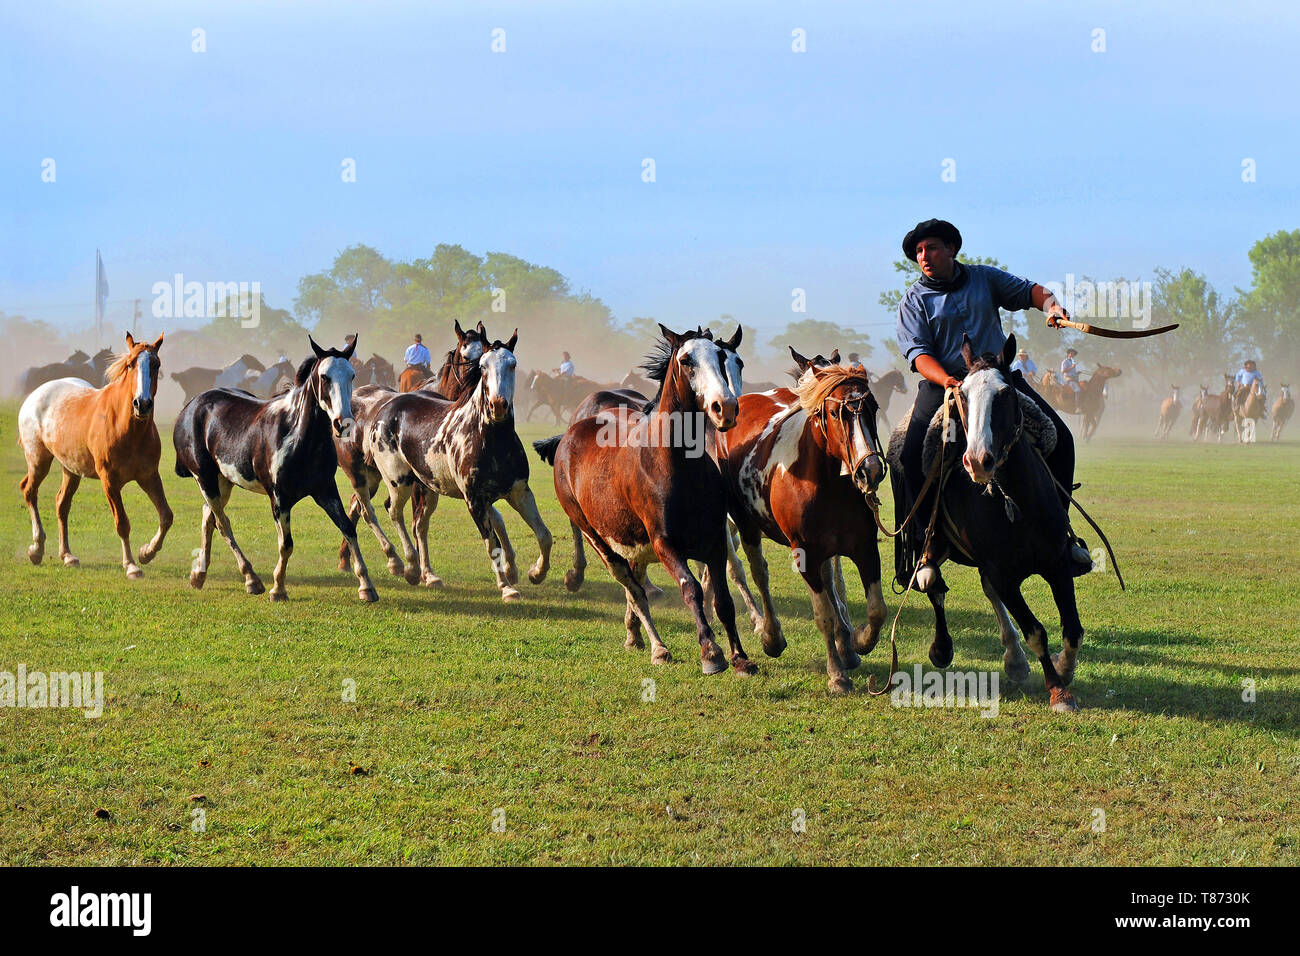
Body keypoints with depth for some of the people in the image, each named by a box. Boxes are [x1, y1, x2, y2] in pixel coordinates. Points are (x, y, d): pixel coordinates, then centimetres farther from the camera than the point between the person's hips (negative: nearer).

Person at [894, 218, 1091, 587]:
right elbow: (918, 352, -7)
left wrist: (1050, 305, -13)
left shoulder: (984, 278, 11)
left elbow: (1028, 290, 11)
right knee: (913, 456, -25)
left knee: (1060, 439, -8)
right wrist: (946, 381, -26)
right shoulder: (915, 300, 3)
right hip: (943, 382, -2)